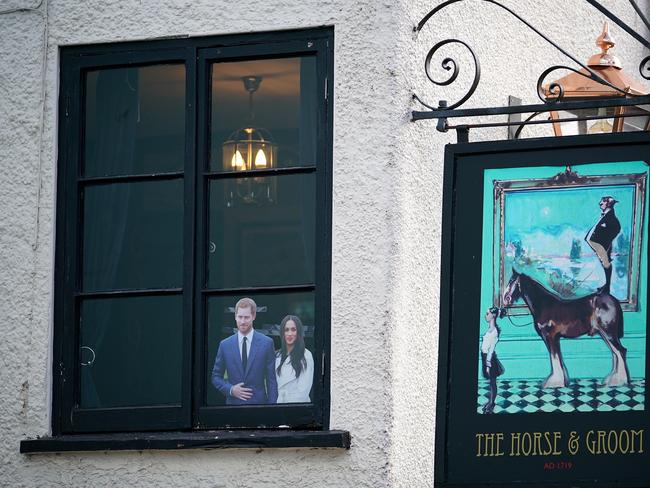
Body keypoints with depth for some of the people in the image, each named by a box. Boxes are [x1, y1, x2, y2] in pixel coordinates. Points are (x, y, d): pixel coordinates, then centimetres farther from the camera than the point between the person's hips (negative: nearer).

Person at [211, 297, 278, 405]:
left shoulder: (266, 343, 0)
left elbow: (271, 380, 0)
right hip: (233, 404, 1)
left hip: (259, 404, -1)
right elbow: (216, 377, 10)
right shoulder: (225, 345, 5)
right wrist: (231, 389, -8)